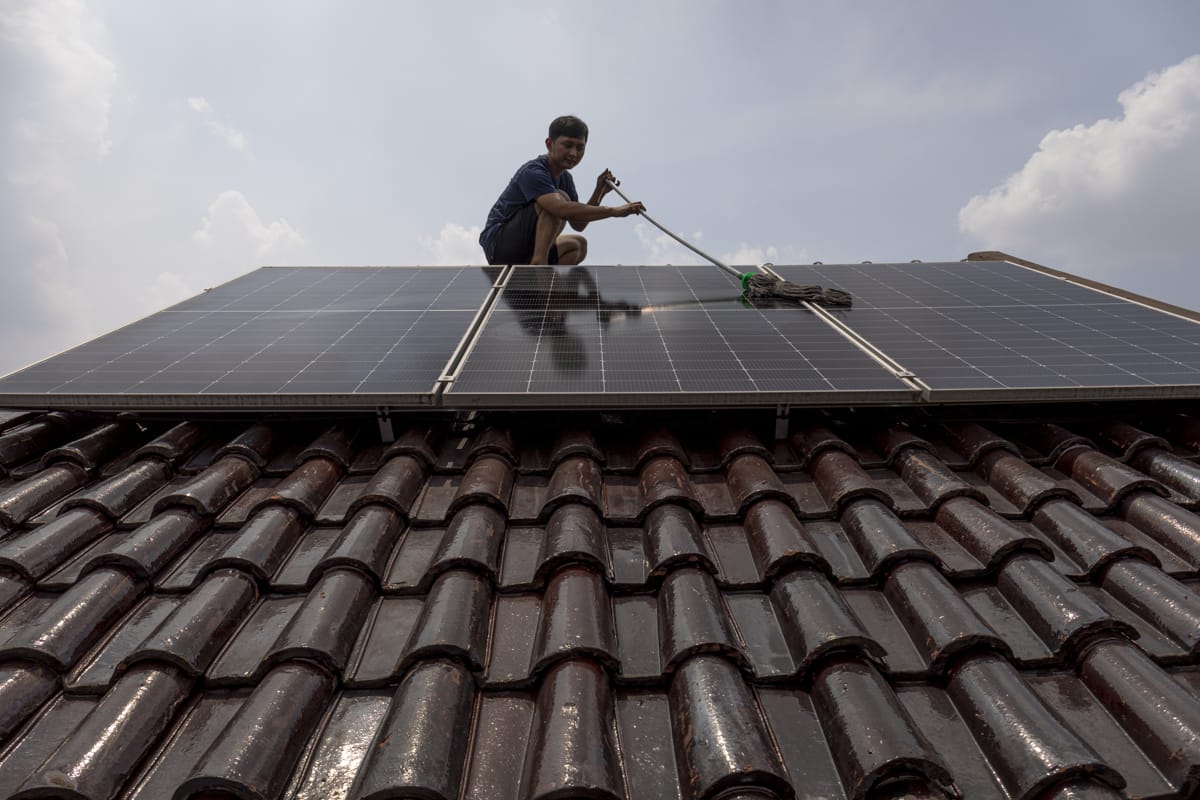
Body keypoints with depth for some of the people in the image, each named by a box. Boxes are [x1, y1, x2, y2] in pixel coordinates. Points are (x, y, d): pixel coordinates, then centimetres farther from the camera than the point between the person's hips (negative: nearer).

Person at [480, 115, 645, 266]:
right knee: (559, 199, -21)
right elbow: (562, 209, -36)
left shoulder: (565, 178, 12)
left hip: (522, 250, 10)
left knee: (578, 245, 16)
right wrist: (614, 211, -35)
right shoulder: (532, 171, -18)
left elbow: (578, 224, 11)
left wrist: (599, 193, -3)